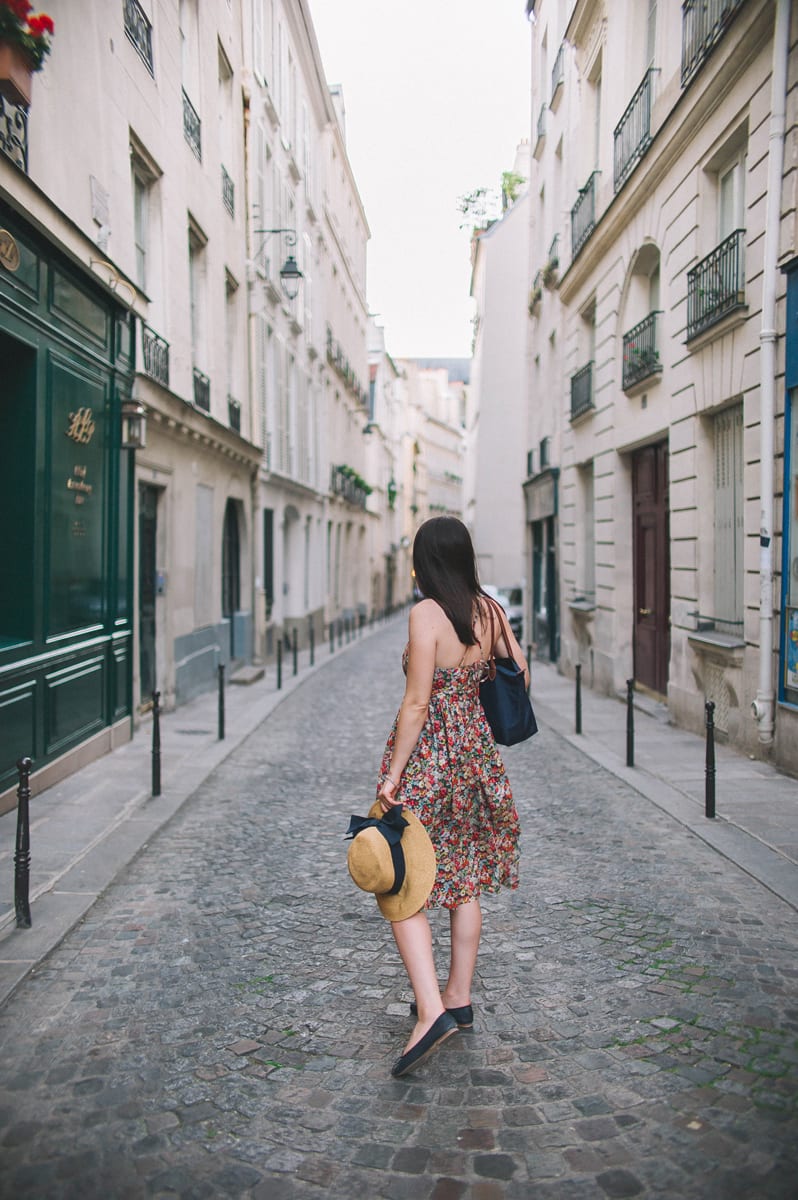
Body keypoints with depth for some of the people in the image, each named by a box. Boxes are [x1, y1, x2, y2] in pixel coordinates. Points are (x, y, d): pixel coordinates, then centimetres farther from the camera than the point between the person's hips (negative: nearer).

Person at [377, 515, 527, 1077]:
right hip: (476, 752, 7)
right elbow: (520, 672, 12)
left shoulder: (427, 614, -17)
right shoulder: (489, 609, 2)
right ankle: (460, 998, 28)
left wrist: (392, 776, -14)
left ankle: (432, 1011, -8)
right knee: (463, 880, 17)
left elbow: (416, 703, -19)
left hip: (426, 754, -7)